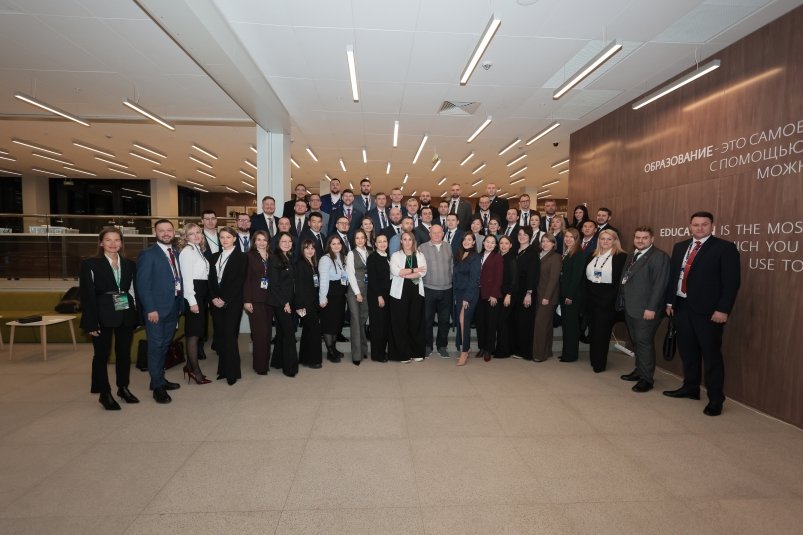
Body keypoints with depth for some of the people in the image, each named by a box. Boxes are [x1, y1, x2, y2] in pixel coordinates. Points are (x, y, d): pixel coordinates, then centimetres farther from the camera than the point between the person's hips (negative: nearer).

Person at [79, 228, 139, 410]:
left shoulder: (130, 264, 8)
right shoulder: (90, 264, -3)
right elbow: (87, 294, -7)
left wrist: (136, 316, 2)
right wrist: (91, 323, -12)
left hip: (126, 316, 4)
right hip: (103, 316, -3)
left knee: (124, 353, 12)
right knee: (101, 355, 6)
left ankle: (123, 388, 28)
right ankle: (104, 393, 19)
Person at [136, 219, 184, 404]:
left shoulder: (176, 253, 12)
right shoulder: (147, 254, -8)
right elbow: (142, 284, -12)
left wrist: (180, 304, 4)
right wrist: (150, 309, -17)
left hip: (173, 307, 6)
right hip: (155, 308, -6)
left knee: (165, 345, 15)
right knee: (156, 346, 0)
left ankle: (160, 379, 27)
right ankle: (158, 386, 9)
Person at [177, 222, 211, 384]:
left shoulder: (199, 250, 15)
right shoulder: (187, 251, -10)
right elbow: (187, 278, -15)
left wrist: (206, 299, 11)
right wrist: (192, 301, -18)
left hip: (202, 292, 9)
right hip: (193, 293, -9)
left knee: (196, 332, 13)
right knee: (194, 333, -4)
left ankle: (190, 366, 22)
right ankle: (195, 370, 3)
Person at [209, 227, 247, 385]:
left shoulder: (241, 257, -1)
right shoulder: (215, 257, 15)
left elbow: (239, 281, -8)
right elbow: (211, 279, 11)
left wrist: (225, 300, -13)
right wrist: (213, 297, -4)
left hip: (232, 302, -5)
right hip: (216, 302, 5)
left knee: (230, 335, -7)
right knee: (220, 335, 6)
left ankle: (232, 372, 1)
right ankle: (223, 368, 16)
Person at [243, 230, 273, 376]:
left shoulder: (272, 257, 10)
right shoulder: (250, 256, -1)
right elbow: (246, 279, -5)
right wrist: (246, 300, -11)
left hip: (269, 299, 4)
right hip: (255, 299, -4)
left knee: (267, 331, 6)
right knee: (260, 332, -4)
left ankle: (266, 362, 18)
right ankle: (260, 365, 6)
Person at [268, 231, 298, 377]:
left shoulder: (290, 258, 12)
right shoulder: (274, 259, -11)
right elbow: (273, 284, -15)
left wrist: (290, 301, 8)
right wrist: (284, 302, -14)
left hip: (288, 301, 8)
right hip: (279, 302, -8)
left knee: (282, 332, 15)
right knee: (289, 332, -6)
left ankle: (277, 361, 27)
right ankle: (290, 367, 2)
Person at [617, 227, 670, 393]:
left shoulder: (659, 256, -10)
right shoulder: (632, 256, 16)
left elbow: (659, 284, -16)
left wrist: (651, 308, -20)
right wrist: (622, 302, 11)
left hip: (646, 309, -8)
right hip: (630, 307, 8)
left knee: (644, 342, -2)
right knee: (636, 342, 15)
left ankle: (647, 379, 9)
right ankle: (639, 371, 28)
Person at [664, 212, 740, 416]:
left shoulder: (725, 248, -5)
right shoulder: (680, 247, 12)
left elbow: (732, 281, -10)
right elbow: (672, 275, 15)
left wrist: (723, 310, -15)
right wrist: (669, 301, 11)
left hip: (708, 311, -5)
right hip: (682, 307, 6)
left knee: (711, 355, 2)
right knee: (687, 351, 15)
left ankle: (716, 399, 13)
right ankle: (690, 388, 30)